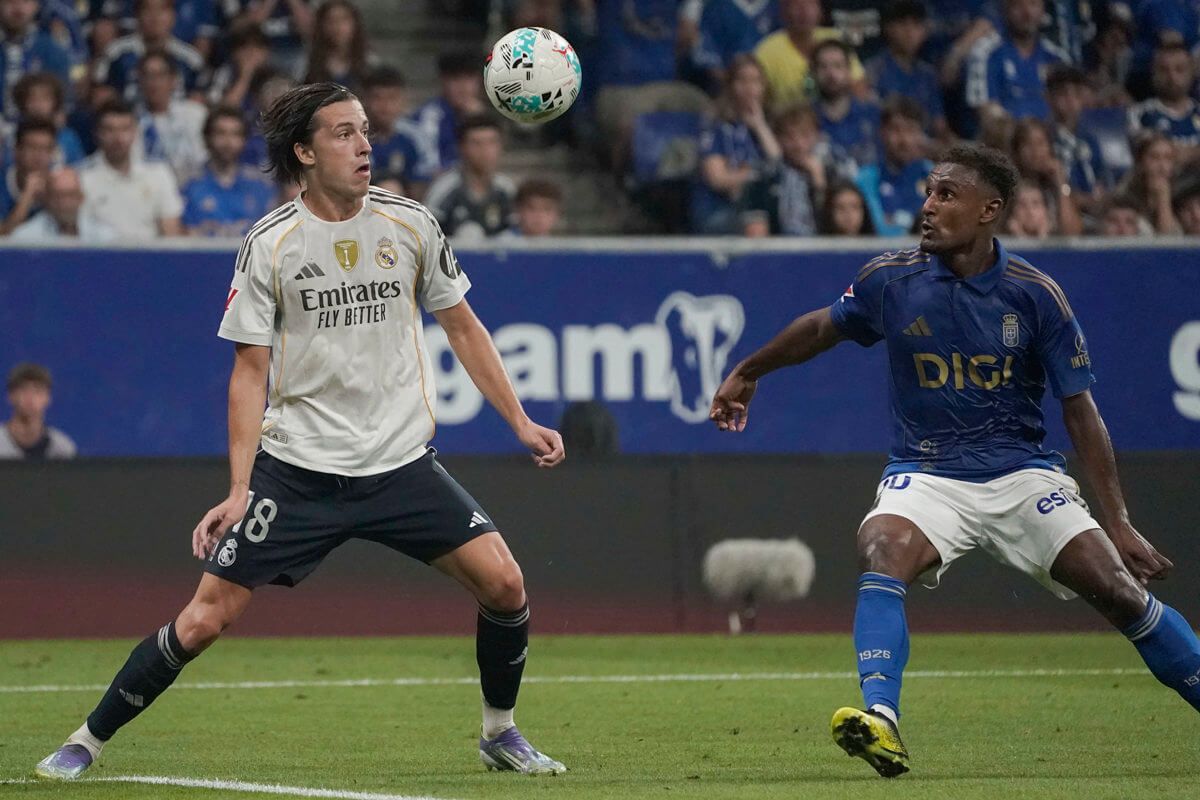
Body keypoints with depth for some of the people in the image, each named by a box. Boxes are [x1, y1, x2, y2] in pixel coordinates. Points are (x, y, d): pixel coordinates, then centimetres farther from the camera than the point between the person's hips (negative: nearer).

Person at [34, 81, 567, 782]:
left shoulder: (410, 224, 1)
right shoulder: (270, 245, -6)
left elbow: (462, 326, 13)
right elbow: (251, 371, -3)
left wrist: (520, 421, 6)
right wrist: (239, 491, -9)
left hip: (401, 462, 2)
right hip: (296, 469, -2)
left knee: (504, 583, -11)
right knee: (207, 617, -8)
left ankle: (501, 733, 12)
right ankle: (89, 741, 9)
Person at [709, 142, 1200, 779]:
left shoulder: (1034, 295, -9)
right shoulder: (891, 279, -5)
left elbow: (1080, 412, -5)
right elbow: (822, 327, 17)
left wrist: (1119, 524, -9)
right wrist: (748, 373, 30)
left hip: (1022, 472, 0)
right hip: (925, 475, 0)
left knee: (1119, 589, -12)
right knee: (882, 553, -31)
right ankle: (881, 723, -42)